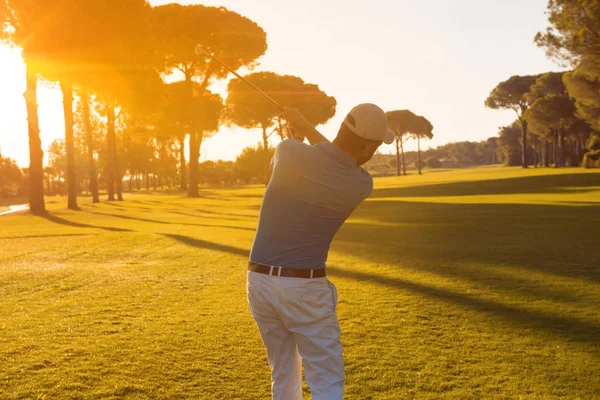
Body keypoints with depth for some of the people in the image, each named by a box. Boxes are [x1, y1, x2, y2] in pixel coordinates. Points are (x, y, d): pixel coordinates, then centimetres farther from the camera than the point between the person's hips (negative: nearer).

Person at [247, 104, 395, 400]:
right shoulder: (362, 185, -11)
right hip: (304, 289, -4)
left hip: (259, 281, 5)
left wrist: (298, 135, 38)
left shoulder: (290, 152, -9)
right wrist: (307, 126, 22)